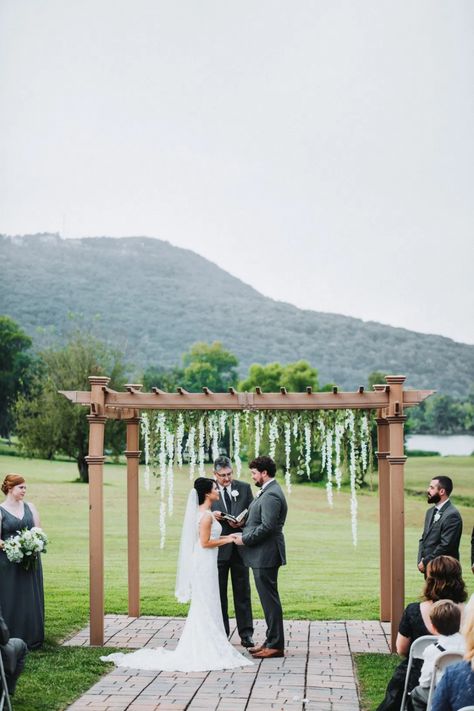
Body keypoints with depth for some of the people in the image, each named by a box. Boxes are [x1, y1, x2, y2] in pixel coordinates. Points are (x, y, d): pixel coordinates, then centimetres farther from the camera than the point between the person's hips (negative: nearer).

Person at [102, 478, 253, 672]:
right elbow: (205, 543, -19)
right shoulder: (206, 515, -17)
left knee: (201, 607, 14)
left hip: (202, 563, 10)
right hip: (205, 563, -10)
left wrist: (226, 537, 13)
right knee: (206, 606, -4)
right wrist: (227, 540, -10)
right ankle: (206, 650, 2)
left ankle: (195, 648, 19)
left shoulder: (204, 513, 12)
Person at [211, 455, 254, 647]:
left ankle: (246, 633, 9)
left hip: (239, 547, 1)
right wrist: (212, 516, -20)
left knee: (242, 592, 5)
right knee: (218, 593, 6)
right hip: (218, 548, -1)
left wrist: (242, 522, -13)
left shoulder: (244, 488, 4)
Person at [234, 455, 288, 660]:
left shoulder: (271, 495, -18)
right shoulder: (268, 492, 15)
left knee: (270, 599, -5)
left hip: (265, 555, -11)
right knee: (268, 599, 14)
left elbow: (267, 527, -24)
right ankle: (272, 641, 21)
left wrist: (245, 540, -15)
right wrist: (243, 524, 8)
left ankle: (275, 645, 0)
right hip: (262, 555, 11)